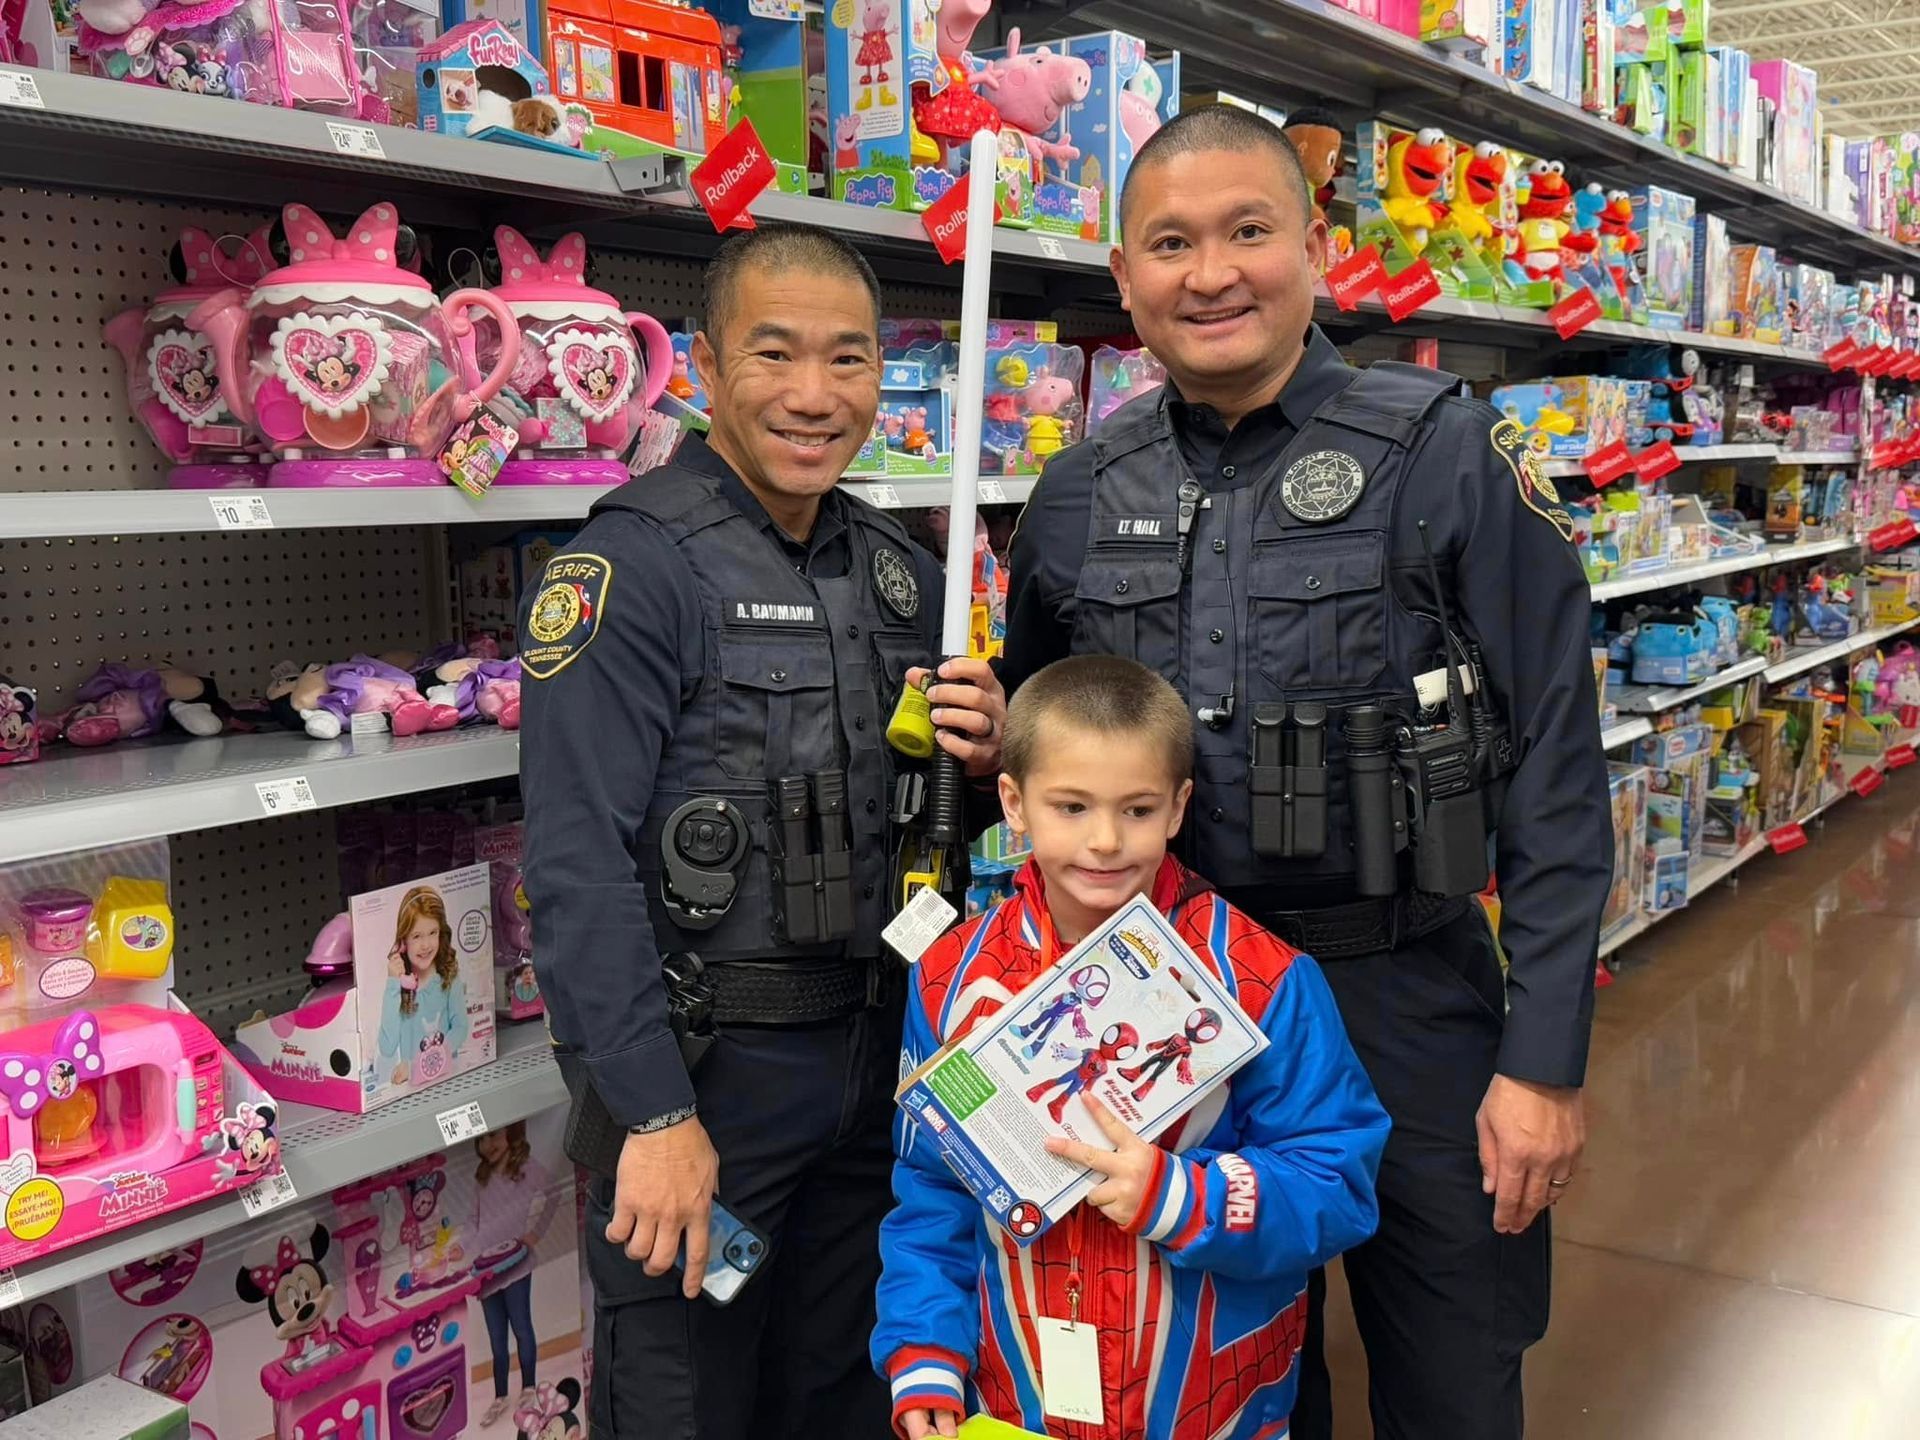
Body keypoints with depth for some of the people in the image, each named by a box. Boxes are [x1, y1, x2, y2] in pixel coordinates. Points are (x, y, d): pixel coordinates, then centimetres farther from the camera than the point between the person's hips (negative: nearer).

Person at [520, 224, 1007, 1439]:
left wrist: (985, 754, -5)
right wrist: (656, 1116, -21)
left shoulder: (901, 571, 8)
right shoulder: (630, 569, -14)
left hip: (876, 1055, 7)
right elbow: (579, 868, -19)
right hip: (702, 1065, -6)